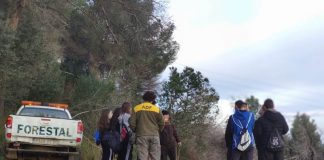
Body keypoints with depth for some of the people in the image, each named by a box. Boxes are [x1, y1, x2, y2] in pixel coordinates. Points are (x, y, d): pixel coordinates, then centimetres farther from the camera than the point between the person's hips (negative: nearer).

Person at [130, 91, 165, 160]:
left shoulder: (136, 108, 4)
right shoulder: (157, 109, 4)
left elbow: (132, 123, 0)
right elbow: (162, 124, 5)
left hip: (141, 136, 0)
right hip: (154, 136, 0)